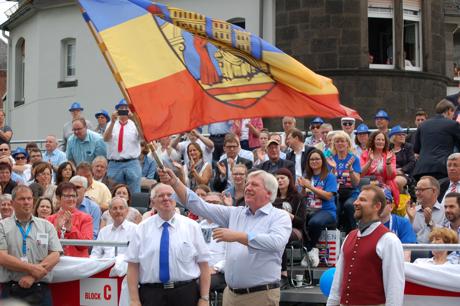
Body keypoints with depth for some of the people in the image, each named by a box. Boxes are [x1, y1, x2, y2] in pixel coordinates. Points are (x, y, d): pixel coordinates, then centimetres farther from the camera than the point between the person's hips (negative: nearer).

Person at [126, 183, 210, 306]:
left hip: (186, 294, 0)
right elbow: (133, 266, 0)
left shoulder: (192, 226, 3)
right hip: (151, 294, 0)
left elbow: (203, 264, 0)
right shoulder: (143, 228, 4)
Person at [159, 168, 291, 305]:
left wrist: (237, 236, -22)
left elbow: (276, 242, -22)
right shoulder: (235, 213, 14)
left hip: (261, 295, -5)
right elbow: (201, 206, 9)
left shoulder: (280, 216, -2)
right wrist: (175, 183, -3)